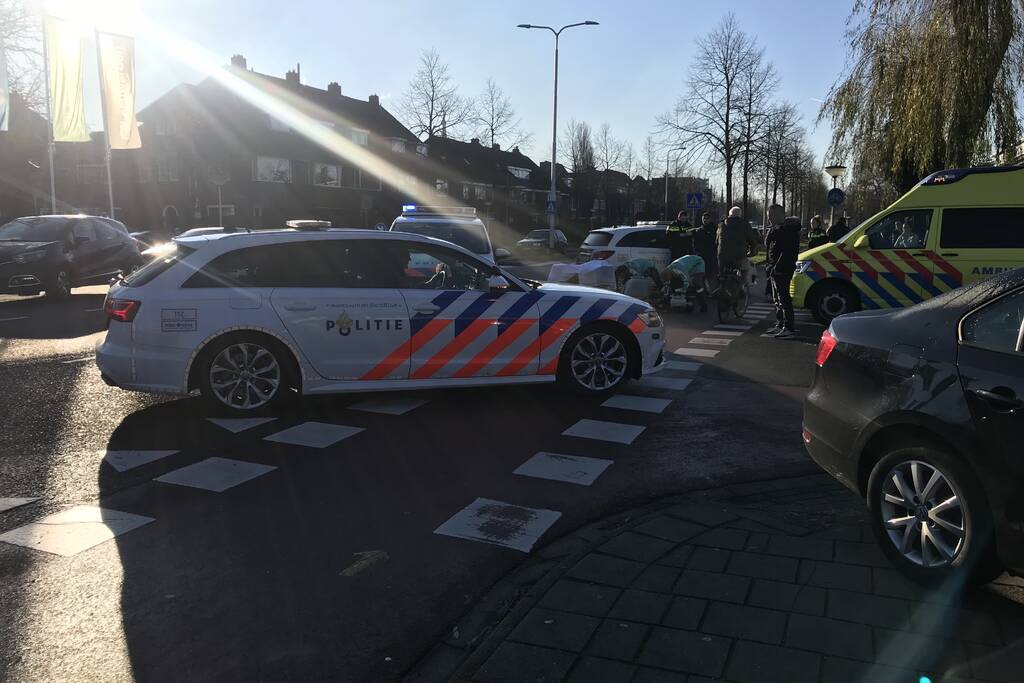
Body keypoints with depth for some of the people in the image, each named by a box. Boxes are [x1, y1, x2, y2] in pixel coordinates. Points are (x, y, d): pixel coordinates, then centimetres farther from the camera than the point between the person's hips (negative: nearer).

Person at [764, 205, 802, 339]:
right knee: (777, 299, 16)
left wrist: (776, 268, -23)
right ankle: (780, 324, 25)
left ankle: (789, 327, -7)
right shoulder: (776, 229, 17)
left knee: (783, 298, -10)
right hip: (774, 270, 11)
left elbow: (786, 252, -21)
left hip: (781, 271, -11)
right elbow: (768, 245, 18)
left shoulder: (787, 230, -15)